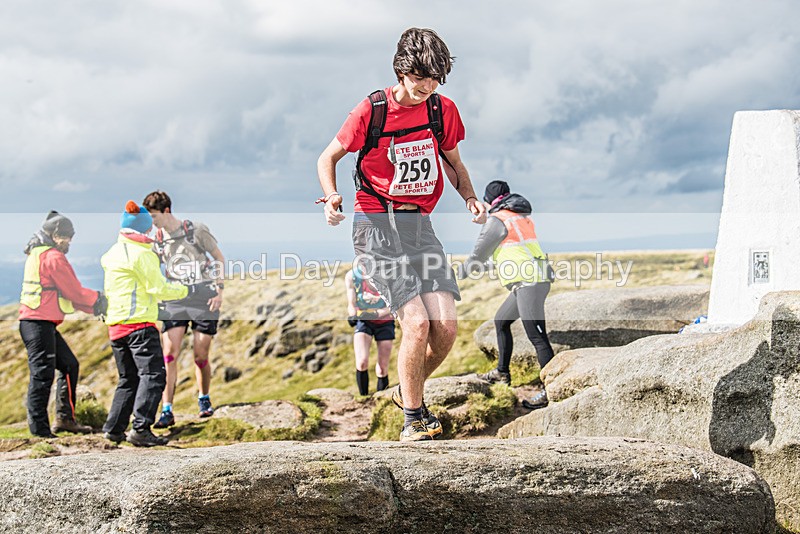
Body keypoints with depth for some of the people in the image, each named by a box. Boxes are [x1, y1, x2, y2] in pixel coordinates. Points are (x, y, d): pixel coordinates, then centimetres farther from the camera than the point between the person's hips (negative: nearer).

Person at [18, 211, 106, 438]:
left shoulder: (37, 255, 21)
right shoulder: (54, 257, -11)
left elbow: (67, 293, 21)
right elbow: (74, 292, -9)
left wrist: (95, 308, 16)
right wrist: (98, 300, 8)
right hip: (39, 323, -11)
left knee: (69, 365, 16)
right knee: (42, 375, -9)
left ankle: (64, 418, 18)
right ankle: (39, 430, -8)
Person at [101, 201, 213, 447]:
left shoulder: (114, 252, 16)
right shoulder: (140, 253, -10)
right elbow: (159, 288, -11)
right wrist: (191, 290, -4)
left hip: (116, 325, 9)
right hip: (139, 323, -9)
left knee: (128, 378, 16)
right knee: (153, 374, -10)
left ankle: (113, 429, 14)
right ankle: (141, 428, -21)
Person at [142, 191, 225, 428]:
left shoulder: (196, 230, -4)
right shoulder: (157, 241, 5)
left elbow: (220, 259, 3)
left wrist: (219, 291, -5)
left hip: (203, 300, -2)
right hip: (175, 302, 2)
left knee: (200, 356, 1)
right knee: (170, 353, -12)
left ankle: (204, 398, 28)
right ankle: (167, 411, -13)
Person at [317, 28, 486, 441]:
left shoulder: (443, 110, 5)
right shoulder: (371, 110, -7)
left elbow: (452, 162, 22)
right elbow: (328, 158, 5)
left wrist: (469, 197, 3)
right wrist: (332, 195, -15)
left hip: (420, 225, 4)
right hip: (377, 224, -4)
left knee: (446, 327, -9)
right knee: (417, 322, -18)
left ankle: (410, 391, 20)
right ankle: (411, 418, -2)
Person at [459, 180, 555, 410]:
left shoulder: (497, 220, -5)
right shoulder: (522, 216, 18)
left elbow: (479, 254, 2)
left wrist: (462, 271, 20)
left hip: (528, 283, -10)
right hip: (537, 280, 10)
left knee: (537, 337, -13)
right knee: (501, 321, 24)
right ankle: (502, 372, 32)